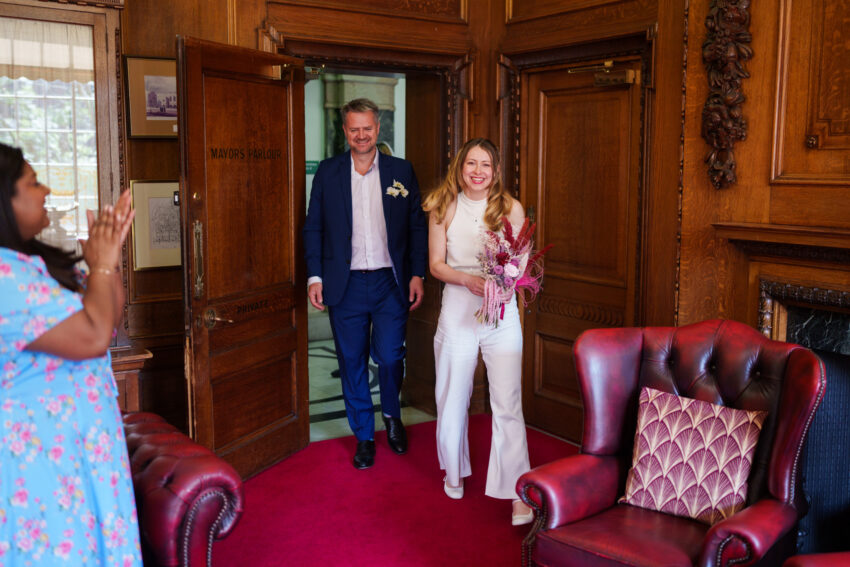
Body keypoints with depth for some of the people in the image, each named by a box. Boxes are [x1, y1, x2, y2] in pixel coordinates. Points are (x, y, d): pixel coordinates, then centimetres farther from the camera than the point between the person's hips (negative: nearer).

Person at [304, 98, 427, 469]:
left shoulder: (401, 171, 4)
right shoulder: (328, 172, 4)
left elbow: (417, 226, 6)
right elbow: (313, 227, 5)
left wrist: (417, 274, -1)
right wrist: (315, 276, -3)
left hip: (390, 283, 0)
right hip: (346, 285, 1)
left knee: (389, 358, -1)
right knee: (352, 363, 8)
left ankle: (392, 415, 30)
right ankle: (363, 436, 25)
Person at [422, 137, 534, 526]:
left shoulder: (511, 208, 0)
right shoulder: (444, 207, 2)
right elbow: (436, 264, 2)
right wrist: (469, 279, -17)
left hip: (501, 311, -1)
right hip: (457, 308, 1)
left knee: (507, 402, -5)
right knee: (453, 396, 13)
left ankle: (517, 492, 2)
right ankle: (454, 471, 36)